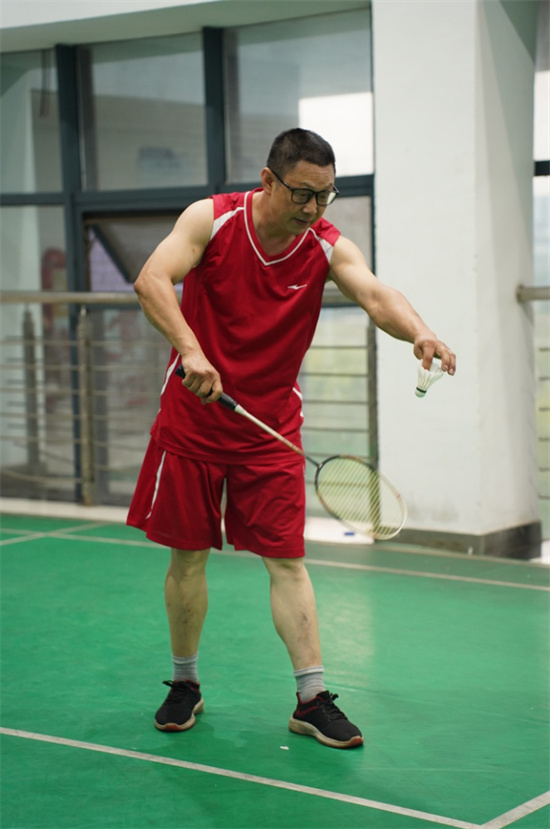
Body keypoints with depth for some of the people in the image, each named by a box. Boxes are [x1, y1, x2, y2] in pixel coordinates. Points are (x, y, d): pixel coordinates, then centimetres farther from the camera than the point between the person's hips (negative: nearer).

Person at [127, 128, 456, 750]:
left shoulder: (328, 248, -9)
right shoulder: (211, 219, -12)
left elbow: (375, 295, -27)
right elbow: (151, 280, -25)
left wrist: (417, 331, -49)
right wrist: (190, 349, -42)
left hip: (271, 429, 1)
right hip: (192, 418, -1)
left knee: (287, 559, -3)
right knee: (187, 555, 7)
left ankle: (312, 699, 3)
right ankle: (184, 685, 25)